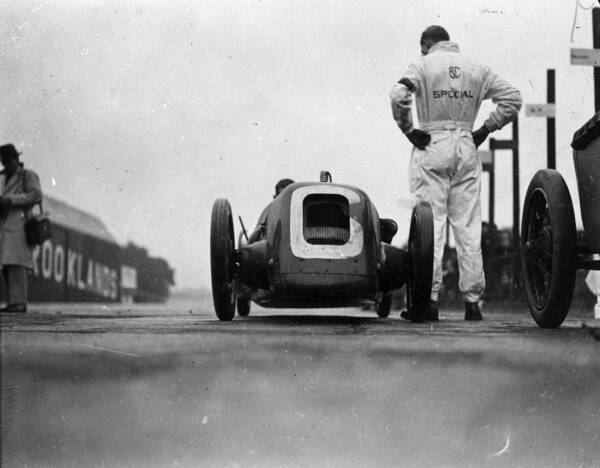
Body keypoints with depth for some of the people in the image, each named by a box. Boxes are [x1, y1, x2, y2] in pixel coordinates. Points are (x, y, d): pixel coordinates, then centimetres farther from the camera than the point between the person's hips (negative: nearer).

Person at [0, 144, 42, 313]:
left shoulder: (28, 175, 1)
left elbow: (36, 195, -12)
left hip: (19, 225, -8)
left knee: (15, 263, -17)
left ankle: (19, 303, -19)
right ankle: (14, 304, 2)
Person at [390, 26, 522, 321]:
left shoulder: (423, 65, 0)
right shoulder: (477, 68, 11)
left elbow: (398, 96, -18)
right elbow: (512, 99, 6)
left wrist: (408, 130, -7)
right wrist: (485, 129, 8)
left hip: (431, 145, -3)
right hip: (466, 147, 3)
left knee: (430, 224, -3)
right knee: (468, 227, 5)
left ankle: (429, 299, -7)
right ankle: (472, 302, 6)